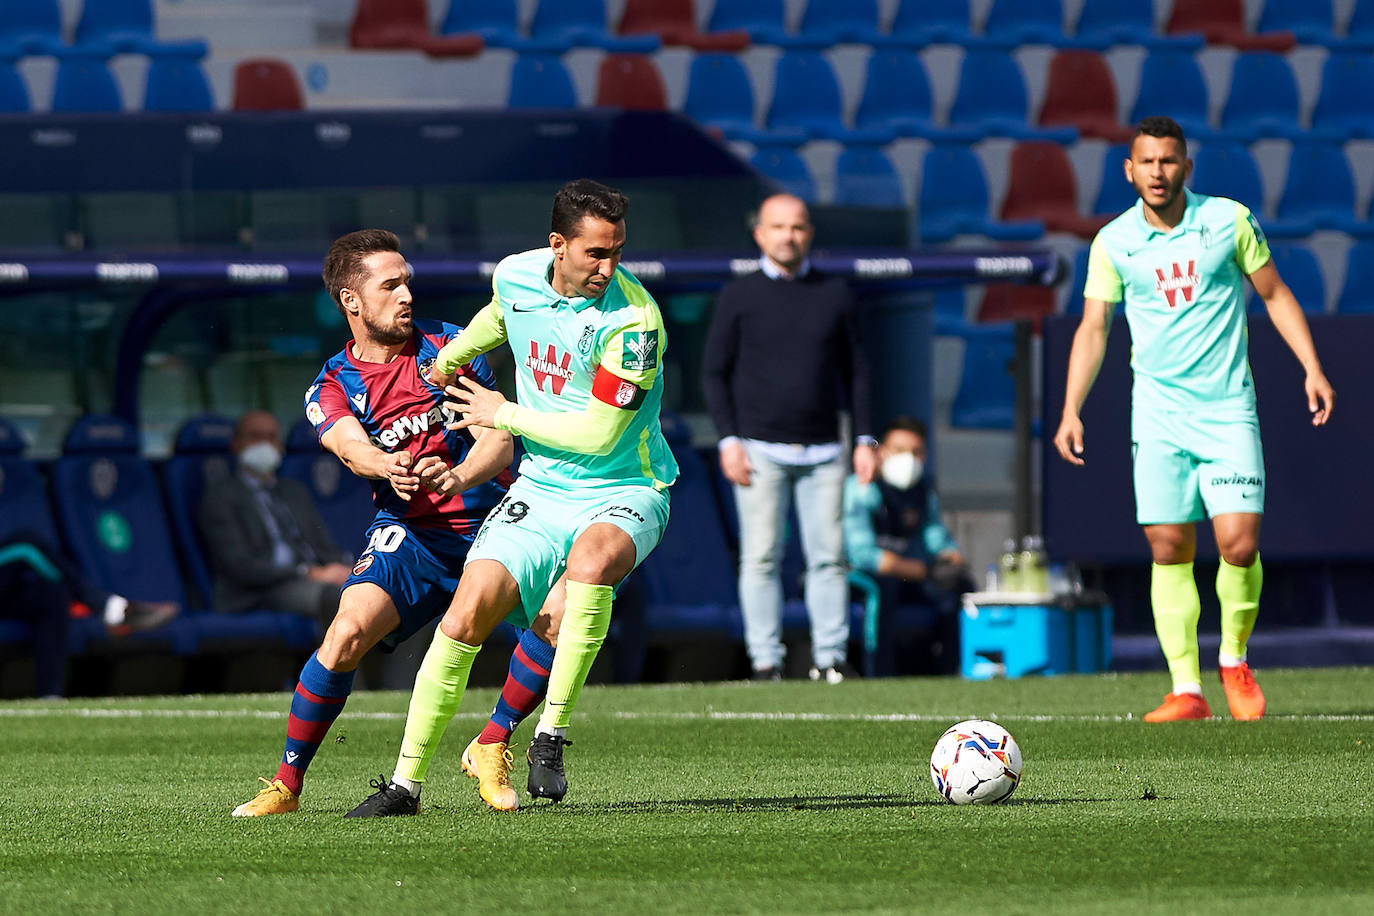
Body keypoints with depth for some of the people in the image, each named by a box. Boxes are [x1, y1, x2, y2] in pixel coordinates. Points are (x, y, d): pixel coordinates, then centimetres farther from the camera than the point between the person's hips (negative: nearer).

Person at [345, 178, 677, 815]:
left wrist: (504, 415, -10)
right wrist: (448, 360, 34)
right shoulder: (515, 276, -4)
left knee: (593, 555, -39)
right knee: (468, 609, -13)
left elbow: (598, 433, -21)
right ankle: (407, 778, -1)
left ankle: (552, 733, -27)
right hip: (541, 491, 5)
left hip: (623, 489, -5)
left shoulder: (632, 319, -22)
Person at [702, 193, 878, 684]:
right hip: (760, 450, -2)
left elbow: (855, 370, 15)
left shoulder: (834, 294, 11)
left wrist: (865, 439, 7)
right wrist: (729, 441, -6)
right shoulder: (738, 296, 5)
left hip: (822, 453, 2)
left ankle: (830, 658, 2)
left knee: (829, 556, -2)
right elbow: (714, 373, 5)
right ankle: (765, 662, -3)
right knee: (761, 558, -5)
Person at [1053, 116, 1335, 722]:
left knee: (1239, 542, -12)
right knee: (1169, 549, -4)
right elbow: (1093, 328, 6)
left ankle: (1234, 660, 12)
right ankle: (1186, 689, 0)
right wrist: (1071, 410, -3)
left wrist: (1312, 369, 1)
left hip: (1227, 410, -1)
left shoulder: (1229, 220, 0)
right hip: (1158, 415, 1)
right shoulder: (1113, 243, 2)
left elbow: (1275, 294, 9)